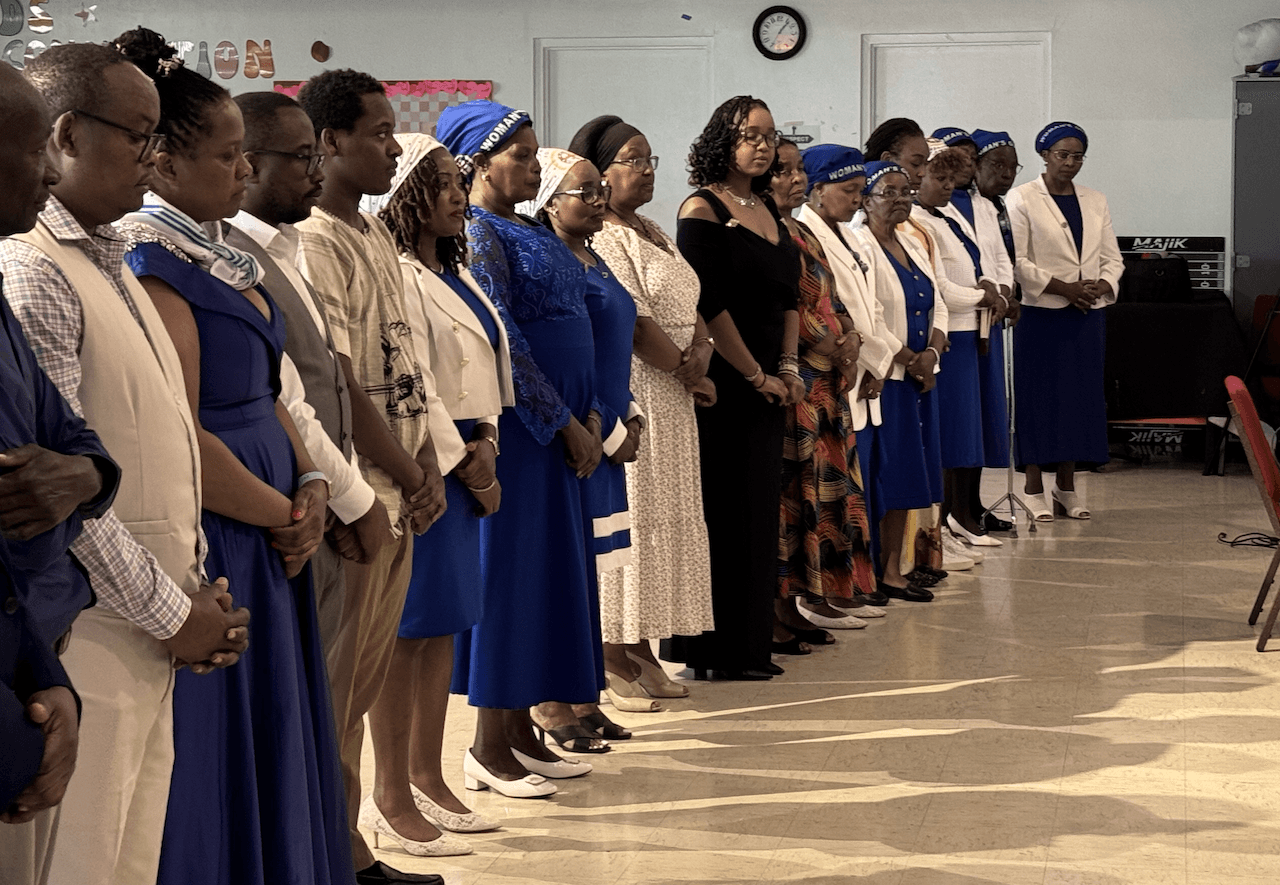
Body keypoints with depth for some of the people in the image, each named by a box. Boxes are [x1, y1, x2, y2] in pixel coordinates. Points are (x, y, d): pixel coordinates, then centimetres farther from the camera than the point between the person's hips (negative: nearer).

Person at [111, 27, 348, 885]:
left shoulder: (220, 256, 13)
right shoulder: (152, 266, -16)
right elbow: (181, 442, -21)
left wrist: (310, 482, -1)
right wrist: (285, 516, -10)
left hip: (265, 546, 9)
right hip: (209, 546, -9)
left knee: (269, 743, 16)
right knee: (216, 749, 0)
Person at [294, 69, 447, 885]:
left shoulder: (375, 234, 14)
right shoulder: (311, 243, -14)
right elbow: (337, 388, -18)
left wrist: (428, 467, 6)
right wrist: (407, 477, -11)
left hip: (399, 496, 9)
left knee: (366, 680, 14)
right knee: (336, 687, -1)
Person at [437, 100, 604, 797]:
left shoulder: (531, 233, 16)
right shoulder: (477, 232, -11)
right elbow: (499, 341, -17)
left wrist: (589, 414, 4)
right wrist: (565, 424, -15)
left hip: (560, 425, 9)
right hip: (515, 425, -9)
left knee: (548, 569, 11)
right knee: (506, 569, -4)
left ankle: (521, 731, 18)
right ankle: (489, 746, 4)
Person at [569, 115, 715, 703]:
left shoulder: (651, 232, 18)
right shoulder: (602, 237, -12)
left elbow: (688, 309, 15)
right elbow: (632, 323, -19)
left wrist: (703, 348, -6)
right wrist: (688, 372, -9)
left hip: (673, 392, 10)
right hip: (633, 392, -10)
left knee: (666, 517, 10)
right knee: (629, 515, -7)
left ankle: (640, 648, 17)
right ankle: (613, 655, 0)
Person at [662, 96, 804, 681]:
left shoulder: (769, 210, 15)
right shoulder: (703, 209, -9)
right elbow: (709, 304, -15)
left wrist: (787, 366, 4)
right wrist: (756, 375, -12)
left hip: (767, 385, 8)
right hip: (722, 384, -8)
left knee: (758, 511, 10)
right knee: (722, 514, -4)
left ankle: (749, 646, 17)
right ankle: (712, 651, 3)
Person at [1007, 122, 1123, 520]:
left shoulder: (1095, 202, 14)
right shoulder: (1022, 199, -2)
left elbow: (1112, 258, 13)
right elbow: (1016, 260, -10)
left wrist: (1102, 285, -9)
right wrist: (1065, 288, -16)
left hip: (1087, 315, 5)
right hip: (1041, 312, -5)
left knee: (1081, 395, 5)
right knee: (1039, 396, -3)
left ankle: (1067, 487, 13)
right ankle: (1035, 490, 3)